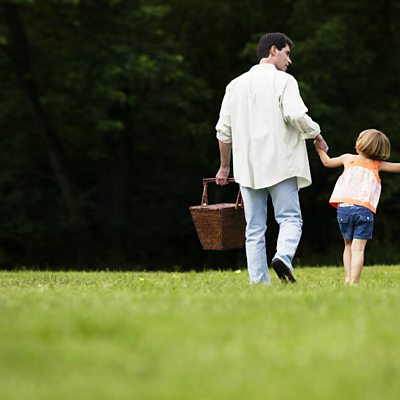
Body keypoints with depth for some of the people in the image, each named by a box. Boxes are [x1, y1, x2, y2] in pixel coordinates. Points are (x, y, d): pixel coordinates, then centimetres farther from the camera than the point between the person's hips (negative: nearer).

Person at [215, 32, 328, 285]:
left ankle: (259, 283, 1)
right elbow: (296, 115, -17)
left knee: (255, 229, 6)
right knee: (290, 218, 0)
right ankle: (283, 257, -28)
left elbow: (224, 130, 13)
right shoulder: (283, 81, -3)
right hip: (280, 164, -5)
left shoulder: (236, 85, 14)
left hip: (247, 166, 5)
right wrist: (317, 135, 0)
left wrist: (224, 166, 21)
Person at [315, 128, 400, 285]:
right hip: (364, 209, -2)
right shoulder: (377, 165, 12)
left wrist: (319, 146, 48)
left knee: (348, 245, 18)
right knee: (358, 248, -7)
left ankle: (347, 278, 8)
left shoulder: (348, 158, 17)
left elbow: (327, 162, 33)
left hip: (344, 207, 2)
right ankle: (353, 281, -19)